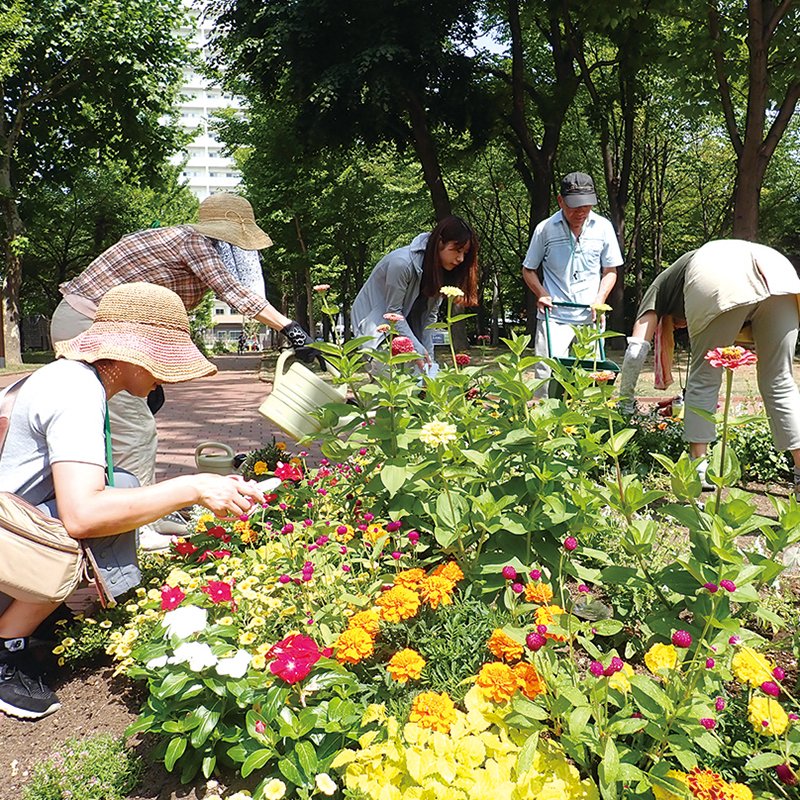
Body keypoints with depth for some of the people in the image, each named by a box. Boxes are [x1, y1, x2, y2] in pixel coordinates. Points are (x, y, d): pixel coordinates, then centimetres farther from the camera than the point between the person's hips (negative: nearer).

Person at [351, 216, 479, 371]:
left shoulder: (440, 270, -7)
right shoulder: (402, 263, -29)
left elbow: (430, 315, -6)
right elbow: (393, 312, -24)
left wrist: (428, 355, -13)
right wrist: (417, 350, -27)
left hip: (405, 325, 6)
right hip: (373, 318, -6)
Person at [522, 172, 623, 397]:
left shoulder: (603, 227, 3)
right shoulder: (545, 229, -2)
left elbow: (610, 270, 12)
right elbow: (528, 270, 9)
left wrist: (600, 299, -4)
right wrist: (541, 294, -8)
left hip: (590, 319, 2)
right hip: (554, 317, -2)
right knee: (546, 374, -8)